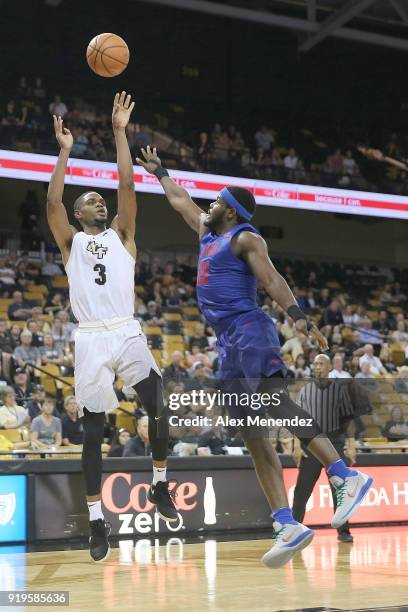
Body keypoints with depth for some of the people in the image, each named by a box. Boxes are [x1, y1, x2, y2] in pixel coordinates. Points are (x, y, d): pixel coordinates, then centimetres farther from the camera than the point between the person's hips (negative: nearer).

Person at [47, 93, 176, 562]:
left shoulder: (121, 235, 14)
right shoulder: (70, 242, 12)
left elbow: (127, 186, 3)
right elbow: (52, 202, -5)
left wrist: (120, 133, 0)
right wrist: (65, 151, -2)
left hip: (127, 333, 2)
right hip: (91, 340, -1)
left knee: (159, 410, -6)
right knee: (92, 432, 0)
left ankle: (159, 486, 17)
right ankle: (97, 522, 7)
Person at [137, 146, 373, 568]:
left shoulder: (246, 238, 1)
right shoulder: (208, 233, 25)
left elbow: (271, 279, -13)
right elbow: (180, 200, 41)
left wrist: (298, 317, -27)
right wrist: (158, 171, 52)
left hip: (250, 333, -8)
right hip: (227, 344, 8)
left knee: (278, 404, -27)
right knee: (253, 436, -3)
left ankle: (346, 477, -32)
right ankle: (288, 526, -9)